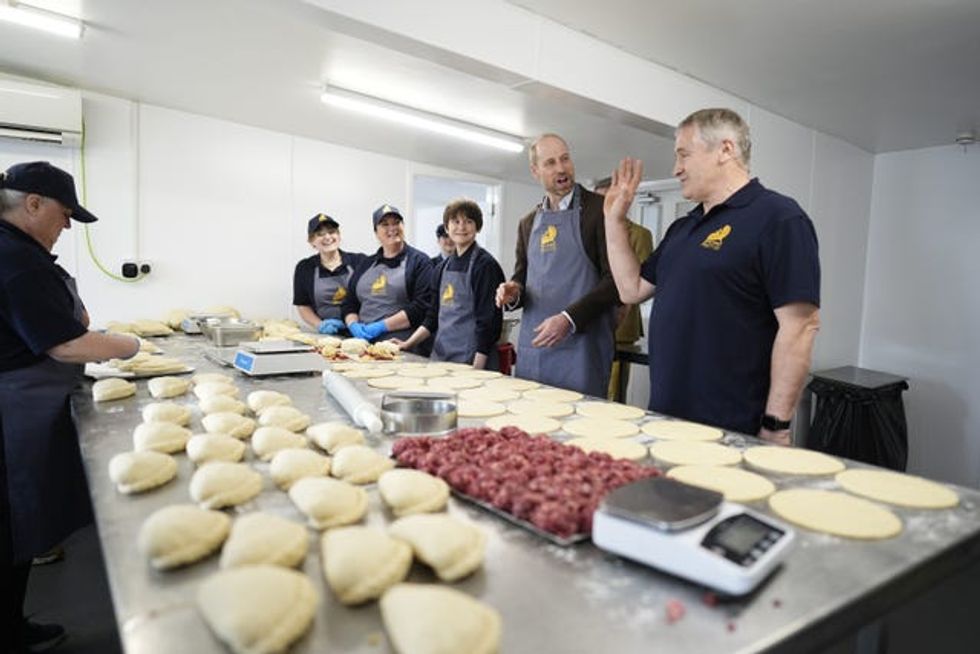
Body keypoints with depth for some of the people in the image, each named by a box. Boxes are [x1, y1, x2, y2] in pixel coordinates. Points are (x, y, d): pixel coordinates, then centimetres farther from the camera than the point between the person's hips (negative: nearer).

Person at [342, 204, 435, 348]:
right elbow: (349, 304, 20)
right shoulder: (366, 264, 19)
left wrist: (381, 326, -11)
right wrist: (354, 325, -1)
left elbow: (421, 306, -8)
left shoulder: (419, 261, 3)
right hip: (364, 342, 4)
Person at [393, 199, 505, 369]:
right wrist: (408, 344, 8)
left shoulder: (485, 264, -9)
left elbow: (488, 320, -14)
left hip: (471, 358, -6)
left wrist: (477, 369, -18)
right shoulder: (443, 268, 11)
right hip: (440, 355, 6)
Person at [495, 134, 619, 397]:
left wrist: (569, 318, -18)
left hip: (580, 348, -5)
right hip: (531, 347, 5)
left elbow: (615, 279, -9)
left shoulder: (600, 209, -3)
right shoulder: (528, 223, 14)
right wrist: (513, 292, -2)